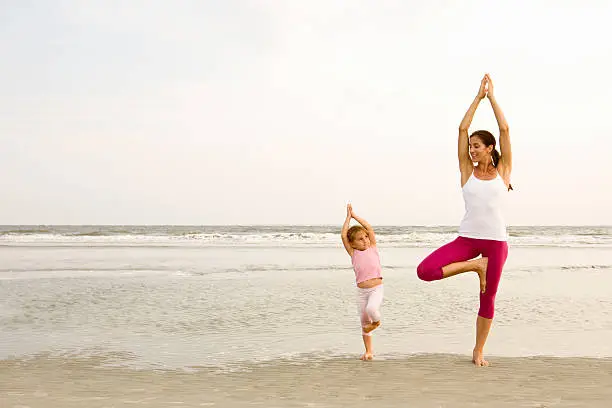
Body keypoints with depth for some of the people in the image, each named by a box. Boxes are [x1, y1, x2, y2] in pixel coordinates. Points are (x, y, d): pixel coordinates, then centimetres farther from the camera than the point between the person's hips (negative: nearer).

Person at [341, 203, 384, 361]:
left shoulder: (372, 248, 2)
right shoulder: (353, 253, 3)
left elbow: (370, 228, -3)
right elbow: (343, 235, -6)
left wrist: (355, 215, 3)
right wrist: (348, 217, 1)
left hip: (376, 288, -2)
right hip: (361, 290, 2)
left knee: (371, 308, -31)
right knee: (364, 322, 8)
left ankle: (376, 321, 4)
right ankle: (368, 351, 22)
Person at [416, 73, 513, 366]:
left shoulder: (502, 170, 5)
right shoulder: (467, 170, 7)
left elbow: (504, 129, 0)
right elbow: (462, 128, 3)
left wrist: (492, 97, 5)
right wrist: (478, 97, 6)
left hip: (496, 240, -1)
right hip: (467, 238, 1)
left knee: (488, 298, 6)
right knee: (424, 271, -17)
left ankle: (479, 351, 24)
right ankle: (475, 266, 2)